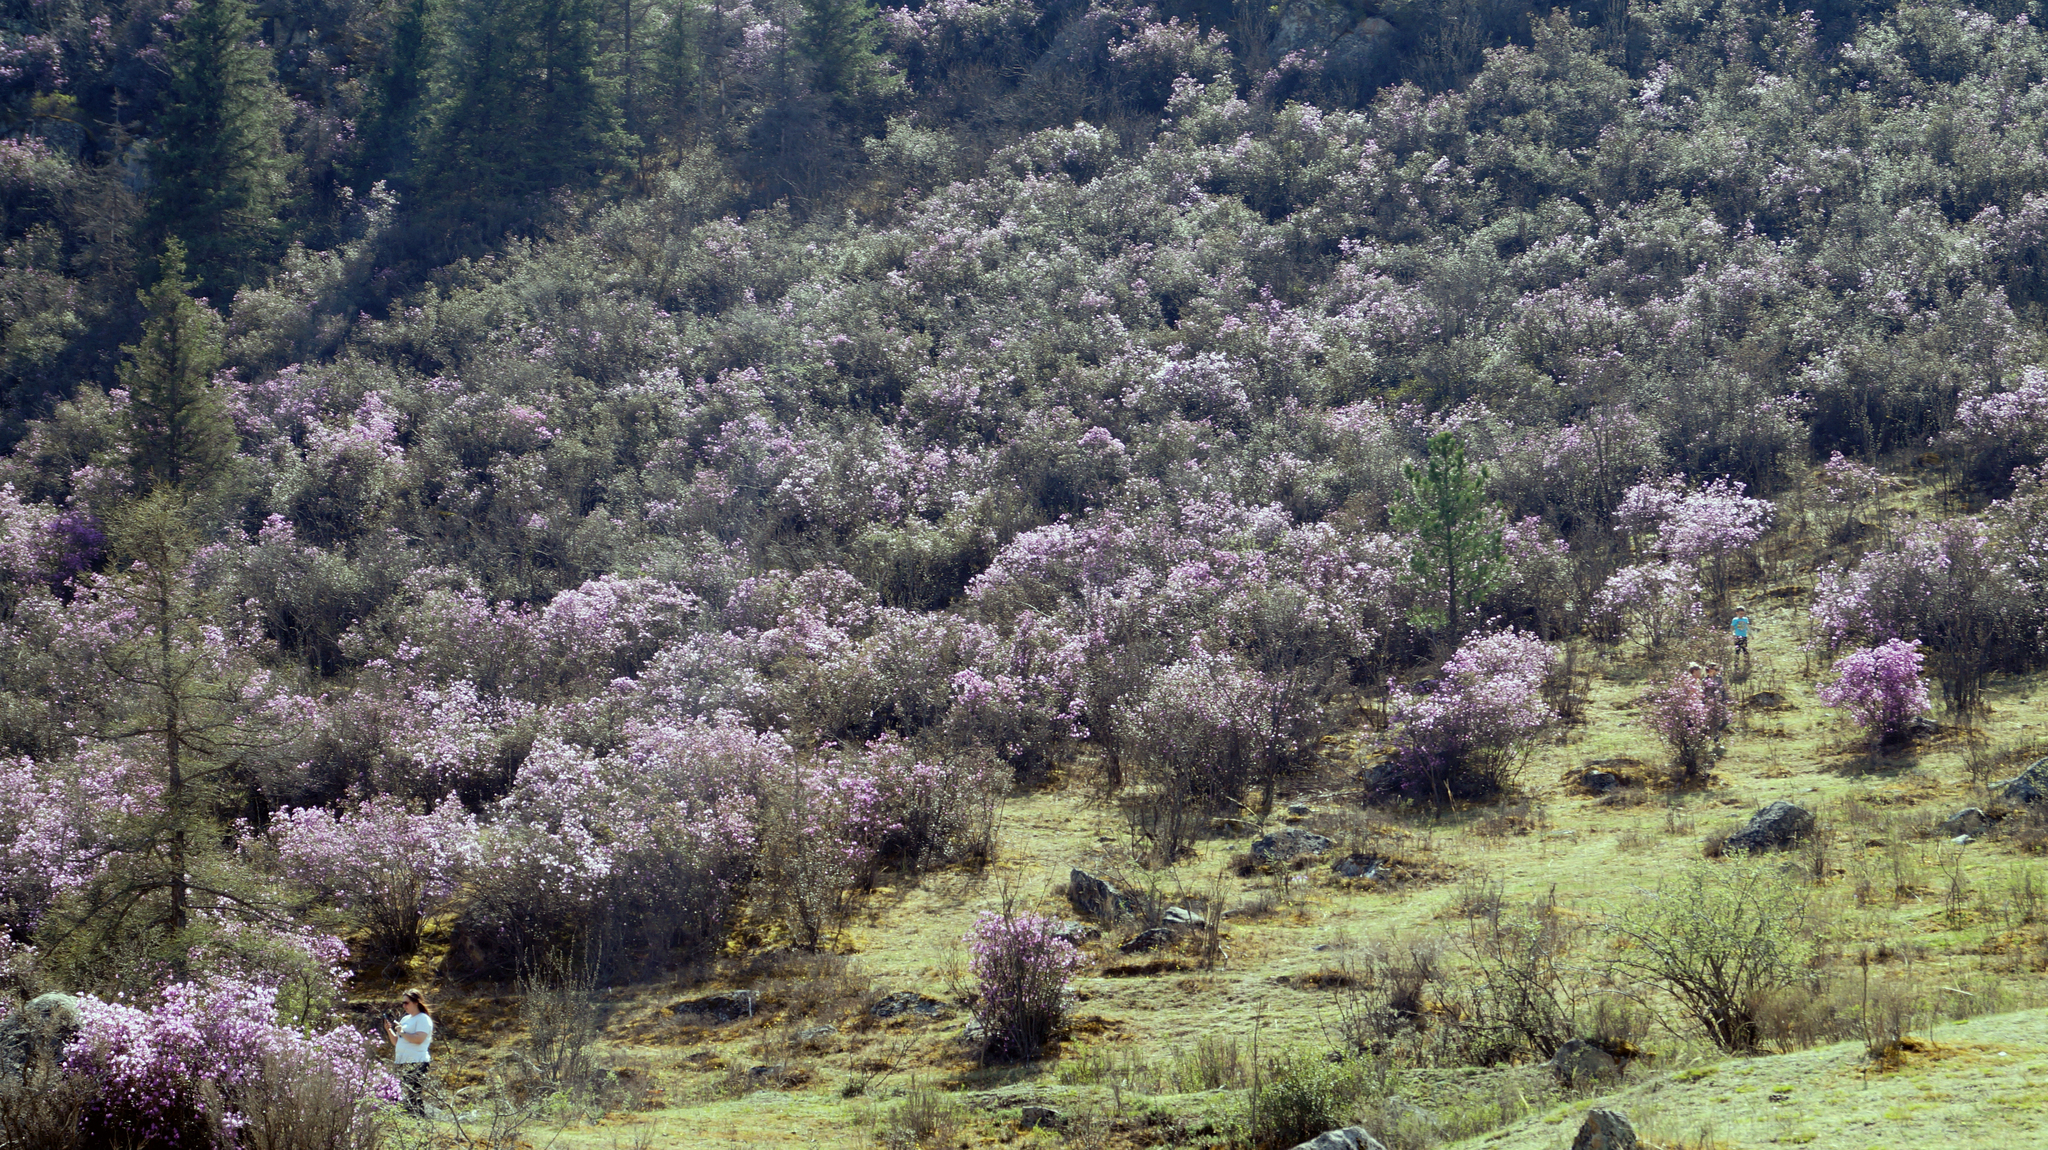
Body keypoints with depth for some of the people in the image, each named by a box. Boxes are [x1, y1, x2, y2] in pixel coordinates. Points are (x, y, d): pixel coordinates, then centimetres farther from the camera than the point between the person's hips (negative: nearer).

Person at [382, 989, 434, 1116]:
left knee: (414, 1098, -13)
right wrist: (389, 1030, 10)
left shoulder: (423, 1019, -3)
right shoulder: (405, 1019, 22)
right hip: (403, 1063, 9)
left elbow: (419, 1039, -19)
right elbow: (396, 1042, 24)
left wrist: (402, 1033, -9)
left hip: (417, 1064, -8)